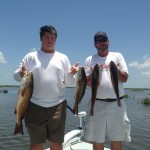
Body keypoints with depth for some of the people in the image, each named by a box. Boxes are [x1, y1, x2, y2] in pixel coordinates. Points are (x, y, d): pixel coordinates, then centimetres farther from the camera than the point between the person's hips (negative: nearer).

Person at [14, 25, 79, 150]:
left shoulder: (63, 58, 9)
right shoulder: (31, 56, 6)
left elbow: (69, 82, 8)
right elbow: (16, 75, 4)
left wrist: (71, 74, -12)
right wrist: (21, 74, -18)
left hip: (57, 106, 1)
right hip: (35, 106, -1)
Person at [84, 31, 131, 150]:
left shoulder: (117, 56, 9)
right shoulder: (90, 60, 8)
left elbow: (125, 78, 3)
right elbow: (87, 82, 2)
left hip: (117, 103, 0)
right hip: (97, 104, 0)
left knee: (117, 139, 8)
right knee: (97, 140, 7)